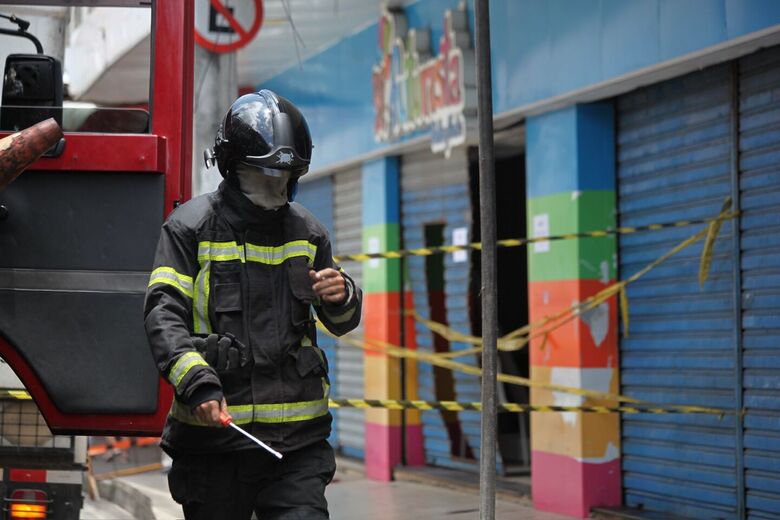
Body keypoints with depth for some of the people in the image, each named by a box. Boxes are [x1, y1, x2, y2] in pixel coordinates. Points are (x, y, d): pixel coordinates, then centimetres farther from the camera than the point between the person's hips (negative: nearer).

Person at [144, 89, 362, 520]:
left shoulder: (307, 232, 14)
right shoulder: (191, 226, 0)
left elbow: (340, 322, 24)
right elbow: (164, 313, -10)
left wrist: (342, 297, -1)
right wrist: (197, 383, -25)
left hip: (297, 435, 3)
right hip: (214, 428, -3)